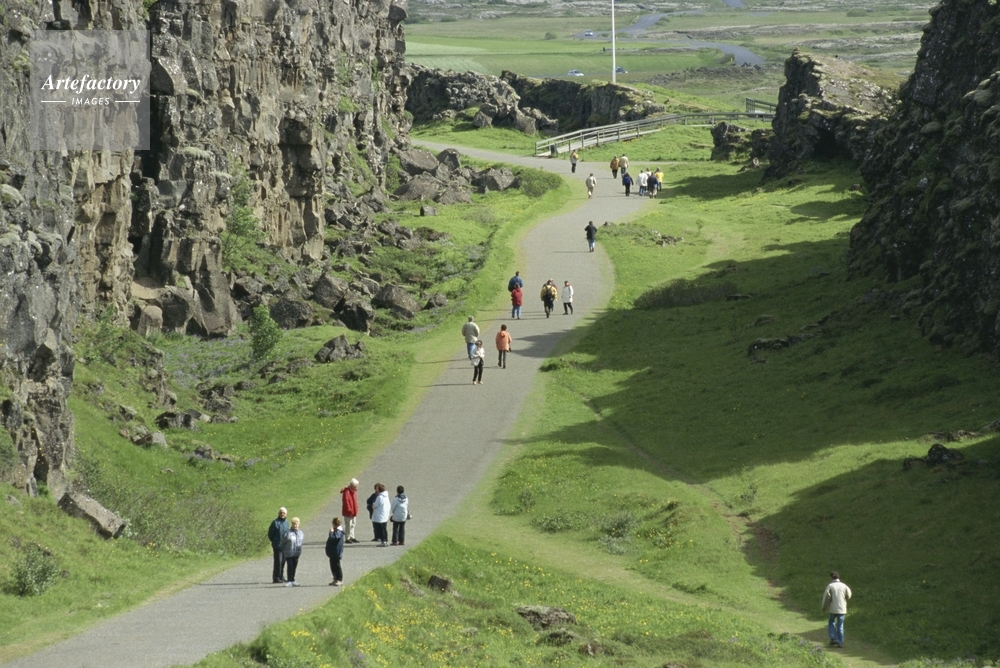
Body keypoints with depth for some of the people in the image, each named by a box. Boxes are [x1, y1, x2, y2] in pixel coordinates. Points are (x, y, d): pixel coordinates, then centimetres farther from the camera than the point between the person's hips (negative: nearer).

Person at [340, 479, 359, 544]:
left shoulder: (354, 491, 11)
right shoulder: (346, 492, -19)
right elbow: (346, 502, -23)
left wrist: (355, 510, 12)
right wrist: (349, 510, -22)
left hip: (353, 512, 10)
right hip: (348, 513, -10)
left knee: (353, 524, 16)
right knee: (348, 525, -6)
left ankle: (352, 537, 26)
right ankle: (347, 538, 0)